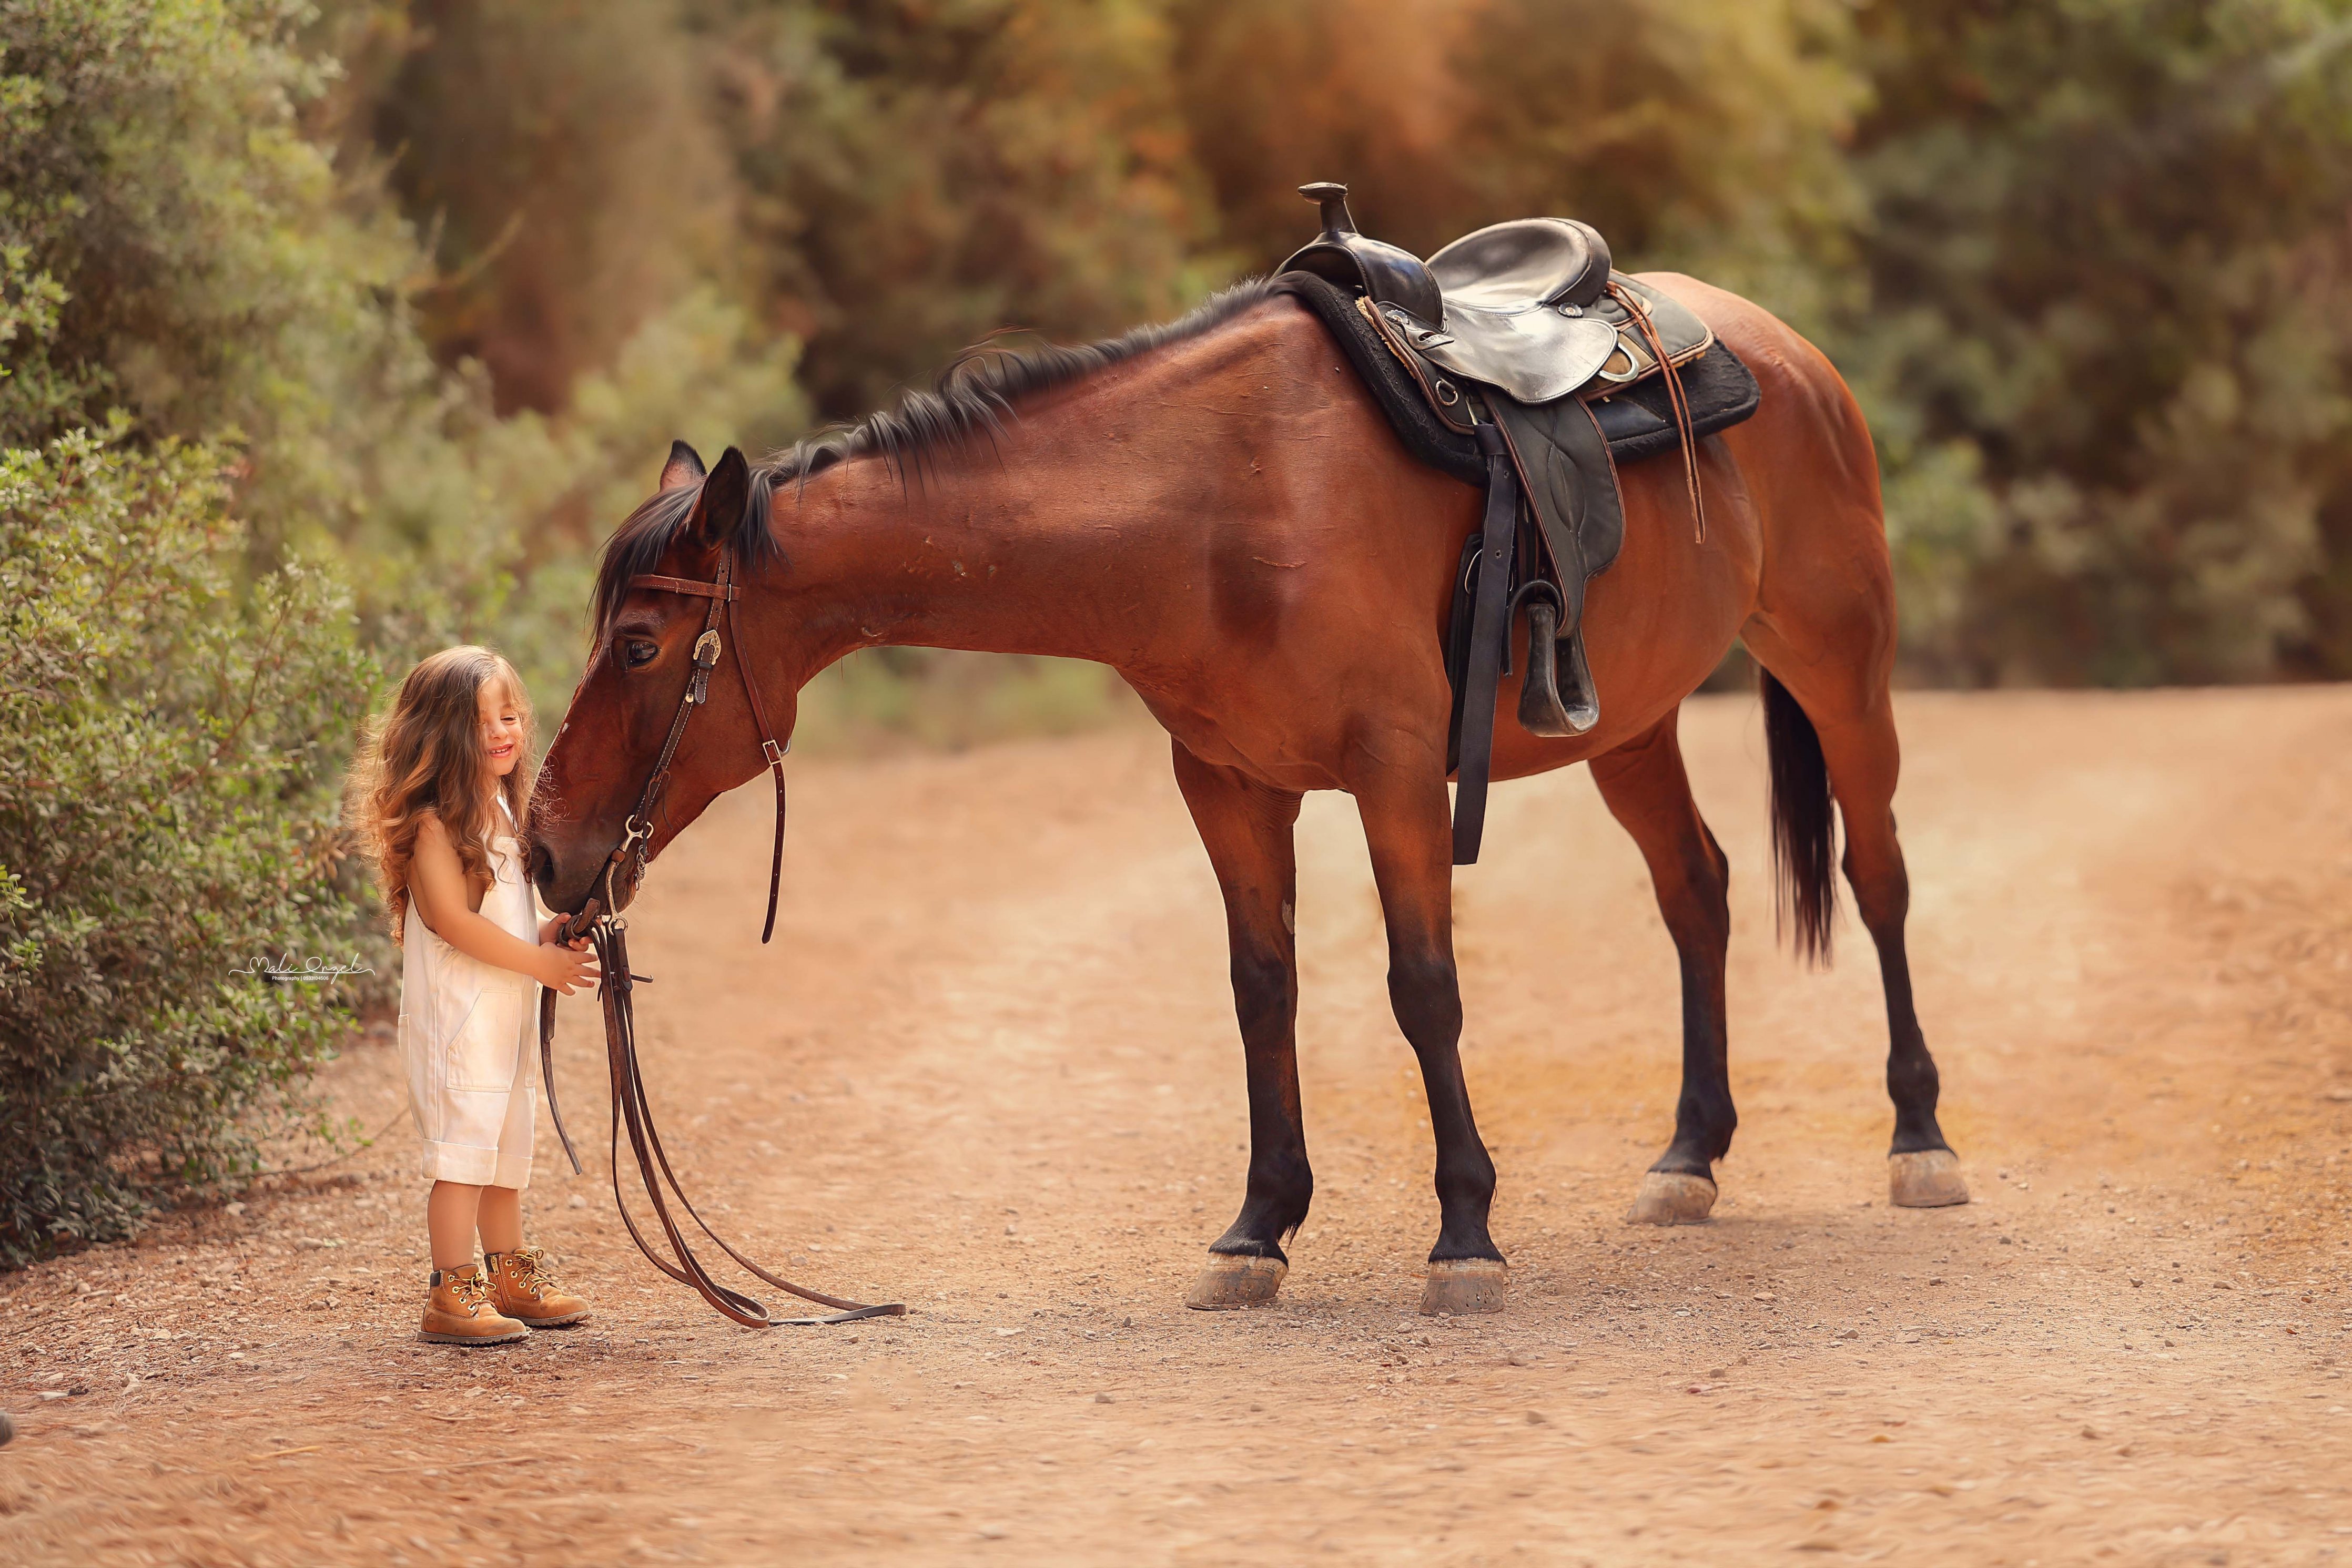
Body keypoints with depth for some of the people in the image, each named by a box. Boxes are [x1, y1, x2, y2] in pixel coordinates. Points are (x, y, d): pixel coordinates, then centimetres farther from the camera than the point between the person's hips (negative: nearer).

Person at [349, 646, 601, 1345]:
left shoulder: (505, 810, 14)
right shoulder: (435, 821, -16)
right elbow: (453, 919, -22)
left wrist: (552, 933, 6)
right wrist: (540, 960, -17)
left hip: (510, 1011, 9)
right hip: (458, 1016, -9)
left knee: (509, 1144, 17)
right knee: (465, 1146, -10)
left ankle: (511, 1278, 28)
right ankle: (452, 1295, -8)